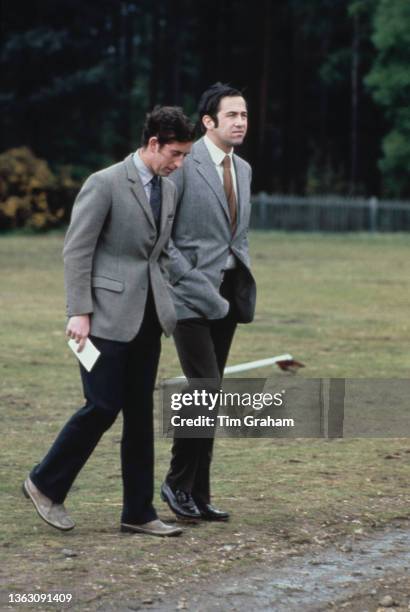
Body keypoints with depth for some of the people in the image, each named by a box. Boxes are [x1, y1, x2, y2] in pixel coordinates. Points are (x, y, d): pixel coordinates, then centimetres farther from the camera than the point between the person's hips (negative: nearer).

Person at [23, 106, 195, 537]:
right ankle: (45, 484, 10)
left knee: (141, 413, 6)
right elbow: (76, 250, -12)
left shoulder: (167, 190, 12)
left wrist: (165, 304, 15)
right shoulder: (105, 184, -11)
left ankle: (139, 512, 10)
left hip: (146, 319, 7)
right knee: (103, 406, -8)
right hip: (108, 316, -7)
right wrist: (79, 312, -16)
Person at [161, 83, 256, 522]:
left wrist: (244, 281, 11)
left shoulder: (243, 170, 14)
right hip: (191, 296, -7)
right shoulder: (183, 164, -9)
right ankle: (178, 482, 2)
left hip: (227, 296, 7)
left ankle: (197, 494, 12)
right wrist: (189, 280, -15)